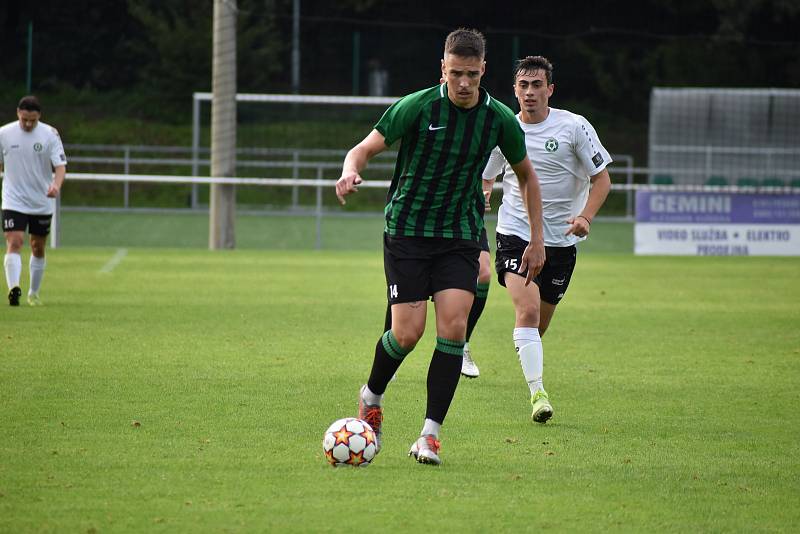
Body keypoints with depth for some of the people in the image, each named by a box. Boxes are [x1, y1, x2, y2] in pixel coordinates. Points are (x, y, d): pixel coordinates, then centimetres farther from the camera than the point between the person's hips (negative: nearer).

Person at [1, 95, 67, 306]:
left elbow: (60, 166, -10)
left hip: (42, 203, 1)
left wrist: (56, 185, -30)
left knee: (38, 248, 12)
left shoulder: (50, 134, -6)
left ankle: (33, 293, 27)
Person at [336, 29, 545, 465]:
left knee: (454, 327, -15)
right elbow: (365, 148, -9)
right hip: (407, 230, -2)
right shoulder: (417, 107, -11)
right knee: (407, 333, -11)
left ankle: (430, 434, -9)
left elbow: (526, 175, 13)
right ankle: (372, 397, 21)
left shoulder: (499, 119, -2)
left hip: (461, 236, 2)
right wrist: (350, 171, -33)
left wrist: (537, 239, 11)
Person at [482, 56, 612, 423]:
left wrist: (585, 216, -17)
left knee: (540, 322, 9)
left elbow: (601, 179, -1)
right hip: (515, 234, -1)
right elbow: (485, 180, 18)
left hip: (560, 240, 1)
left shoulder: (574, 127, -4)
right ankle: (537, 393, -26)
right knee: (527, 310, -22)